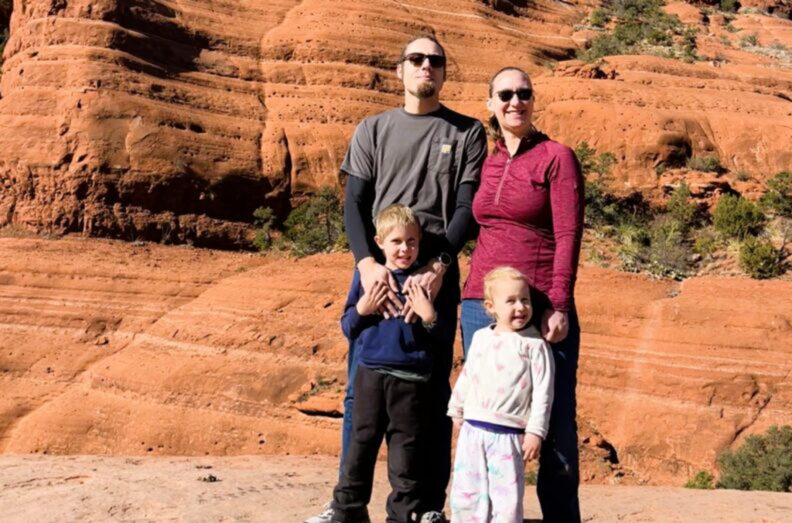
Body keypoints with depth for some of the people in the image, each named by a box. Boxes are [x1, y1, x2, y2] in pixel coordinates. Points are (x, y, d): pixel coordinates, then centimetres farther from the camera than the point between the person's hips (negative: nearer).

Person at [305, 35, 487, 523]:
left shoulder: (468, 132, 9)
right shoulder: (372, 130, 13)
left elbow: (467, 207, 0)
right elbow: (353, 203, 4)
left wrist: (438, 266, -16)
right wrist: (367, 262, -14)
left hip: (437, 272, -1)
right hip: (377, 268, 2)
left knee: (433, 389, 1)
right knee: (360, 386, 2)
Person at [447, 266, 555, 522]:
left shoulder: (535, 345, -4)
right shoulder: (480, 338, 10)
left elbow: (542, 392, -7)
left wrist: (535, 432, -11)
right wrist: (456, 411, 25)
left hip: (508, 436, -4)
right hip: (473, 431, 4)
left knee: (507, 499, -3)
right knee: (466, 494, 7)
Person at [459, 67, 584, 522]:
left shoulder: (557, 157, 0)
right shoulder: (486, 164, 14)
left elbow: (568, 236, -7)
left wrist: (559, 306, -15)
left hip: (542, 309, -4)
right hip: (482, 306, 5)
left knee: (555, 424, -1)